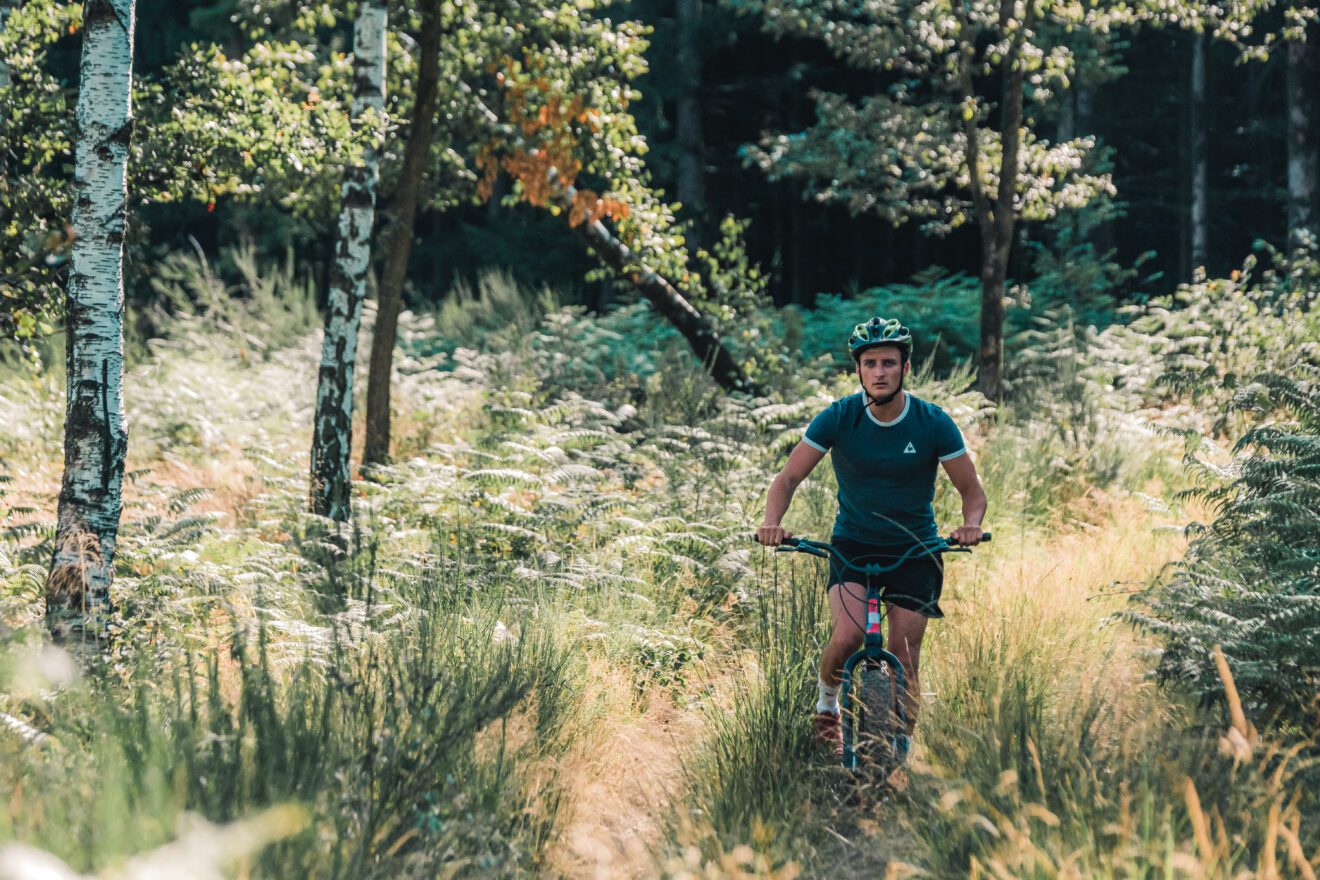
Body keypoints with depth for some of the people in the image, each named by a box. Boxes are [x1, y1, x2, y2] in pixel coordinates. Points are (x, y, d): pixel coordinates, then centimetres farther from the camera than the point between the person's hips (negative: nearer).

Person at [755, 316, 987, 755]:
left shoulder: (934, 423, -12)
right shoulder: (838, 418, -12)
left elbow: (972, 491, -5)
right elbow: (788, 477, -8)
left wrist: (971, 525, -27)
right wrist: (772, 523, -28)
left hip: (914, 549, 0)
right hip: (853, 544, 0)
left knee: (904, 659, -6)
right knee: (848, 637, -23)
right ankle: (827, 700, 8)